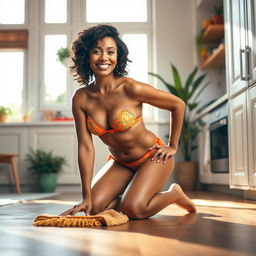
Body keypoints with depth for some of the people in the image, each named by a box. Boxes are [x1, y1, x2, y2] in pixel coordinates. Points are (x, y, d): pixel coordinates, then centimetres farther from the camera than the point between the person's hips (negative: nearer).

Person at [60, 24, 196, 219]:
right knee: (94, 207, -11)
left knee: (133, 210, -21)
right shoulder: (80, 99, -11)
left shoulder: (130, 88, -22)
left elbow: (178, 105, -10)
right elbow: (85, 147, -11)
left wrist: (173, 146, -4)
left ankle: (175, 194, 9)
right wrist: (86, 195, -14)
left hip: (152, 157, -4)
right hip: (120, 163, 5)